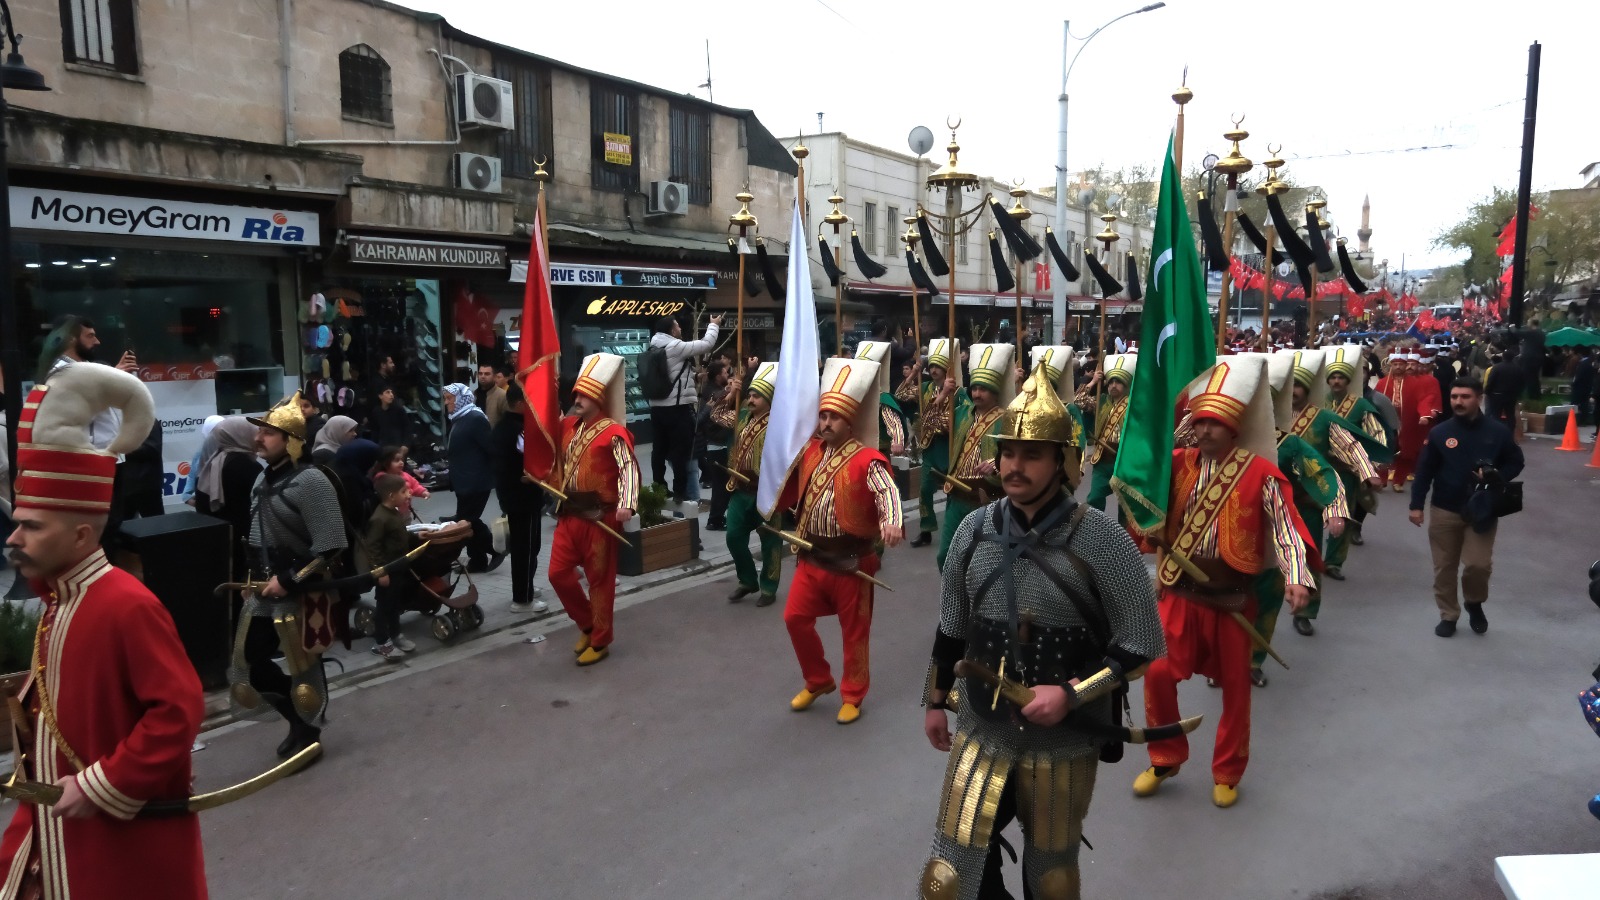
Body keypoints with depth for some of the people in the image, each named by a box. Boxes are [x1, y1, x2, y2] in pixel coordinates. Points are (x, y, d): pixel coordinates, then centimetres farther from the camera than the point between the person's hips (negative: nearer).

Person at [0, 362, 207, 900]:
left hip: (127, 840, -8)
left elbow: (180, 709, -26)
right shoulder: (59, 599, 6)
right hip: (56, 827, 9)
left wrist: (105, 786, -22)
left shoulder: (127, 605, -22)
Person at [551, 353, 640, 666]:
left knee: (600, 580, 4)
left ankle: (600, 641, 18)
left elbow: (629, 469, -23)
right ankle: (588, 625, 29)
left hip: (599, 516, -7)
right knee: (559, 573, 8)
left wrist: (626, 504, -37)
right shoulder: (568, 426, 10)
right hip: (569, 514, 7)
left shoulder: (613, 433, -13)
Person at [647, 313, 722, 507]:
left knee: (660, 449, 13)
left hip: (657, 407, 8)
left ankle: (658, 488, 20)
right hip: (678, 408, -8)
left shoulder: (655, 348, 11)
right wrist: (713, 325, 7)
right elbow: (707, 344, -8)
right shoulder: (676, 347, -13)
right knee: (681, 451, -2)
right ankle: (680, 492, 1)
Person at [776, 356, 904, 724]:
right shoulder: (810, 451, 6)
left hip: (851, 560, -6)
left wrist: (891, 523, -51)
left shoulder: (867, 460, -16)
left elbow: (887, 492, -33)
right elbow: (790, 485, 25)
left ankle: (853, 696, 25)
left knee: (854, 631, 8)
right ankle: (818, 681, 28)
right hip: (812, 556, 6)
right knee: (796, 617, 6)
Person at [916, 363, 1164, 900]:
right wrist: (935, 701, 15)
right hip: (981, 733, 3)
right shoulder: (975, 530, -4)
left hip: (1063, 744, -2)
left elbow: (1142, 646, -11)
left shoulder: (1102, 541, -16)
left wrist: (1071, 693, -22)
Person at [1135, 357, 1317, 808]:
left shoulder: (1260, 473, -8)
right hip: (1180, 591, 2)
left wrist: (1296, 579, -27)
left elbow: (1285, 528, -13)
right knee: (1158, 673, -4)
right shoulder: (1178, 464, 2)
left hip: (1233, 596, -2)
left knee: (1235, 686, 10)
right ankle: (1165, 759, 18)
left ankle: (1227, 772, 29)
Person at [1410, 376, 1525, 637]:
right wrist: (1417, 505, -5)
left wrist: (1496, 476, -14)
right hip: (1444, 511, 1)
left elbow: (1515, 463, 7)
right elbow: (1424, 471, -1)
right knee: (1444, 567, 7)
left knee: (1478, 564, -9)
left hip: (1482, 511, -1)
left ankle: (1475, 603, 22)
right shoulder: (1439, 433, -3)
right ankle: (1448, 615, 23)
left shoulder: (1498, 432, -3)